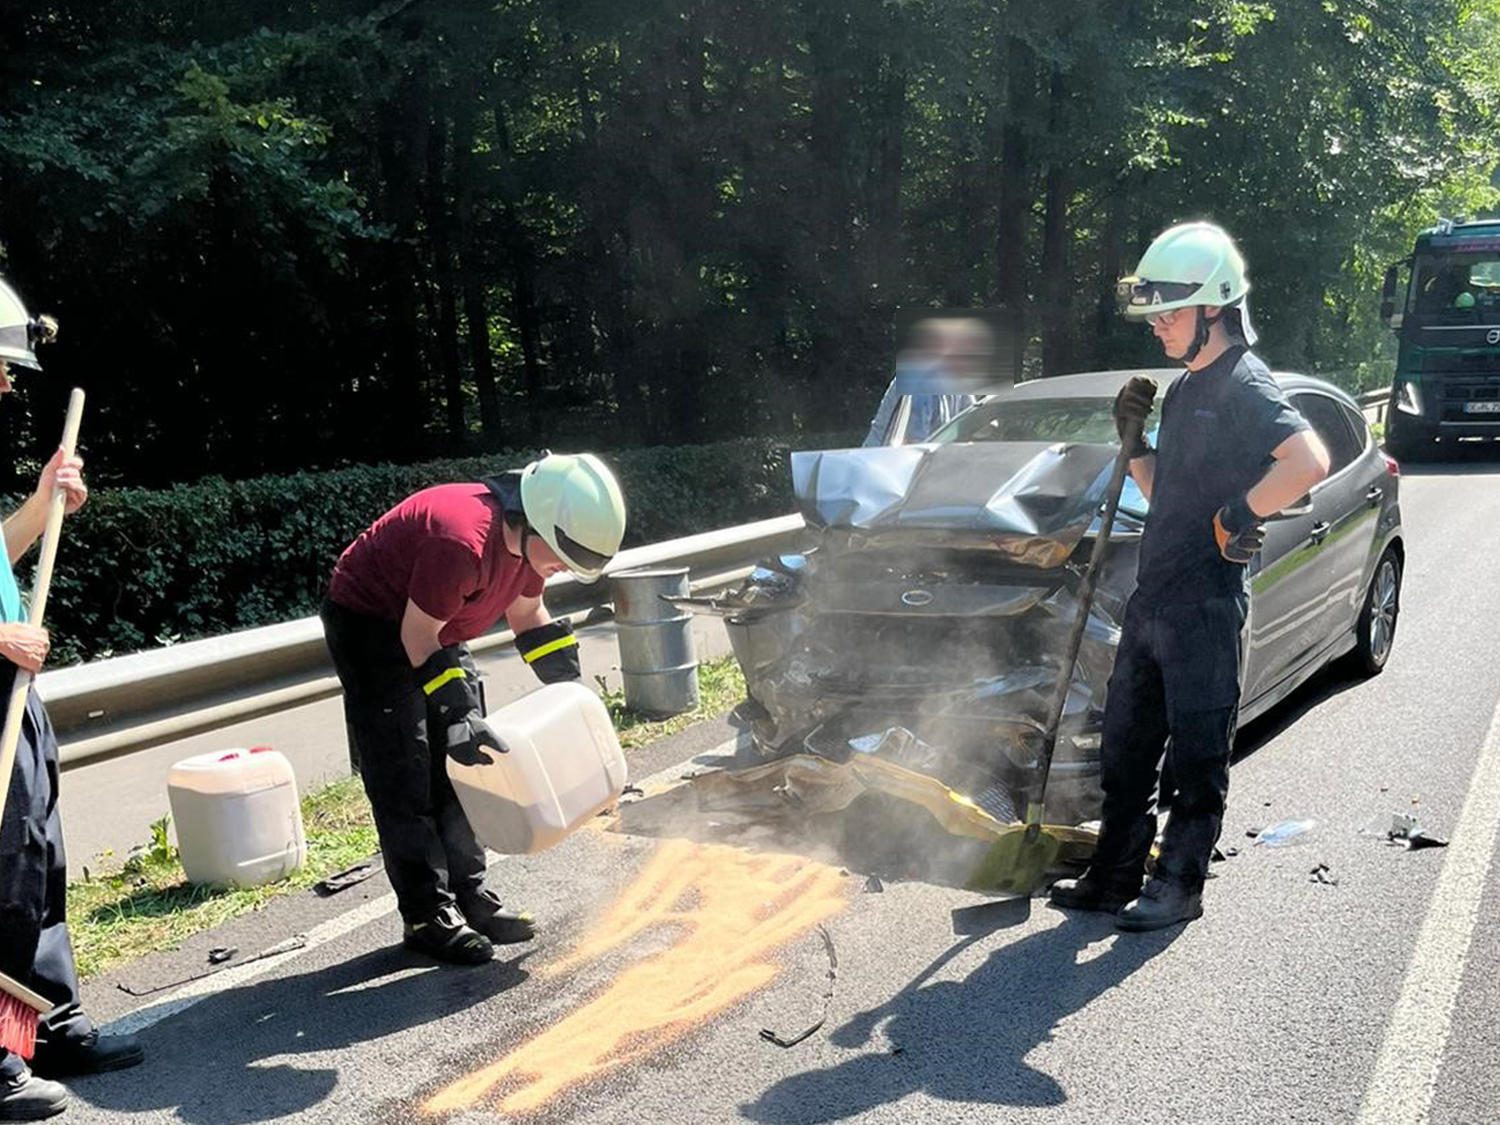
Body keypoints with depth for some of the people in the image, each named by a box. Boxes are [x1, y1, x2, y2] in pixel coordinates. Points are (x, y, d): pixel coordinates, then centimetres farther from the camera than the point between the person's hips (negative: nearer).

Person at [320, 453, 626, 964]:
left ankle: (469, 895, 16)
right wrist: (456, 715, -29)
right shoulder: (462, 543, -36)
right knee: (404, 779, -7)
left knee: (464, 766, 8)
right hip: (366, 621, -9)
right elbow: (418, 639, -28)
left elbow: (528, 616, 8)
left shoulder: (528, 540, -8)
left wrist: (569, 691, 4)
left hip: (435, 626, 9)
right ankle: (427, 916, 0)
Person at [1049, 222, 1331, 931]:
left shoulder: (1243, 386, -12)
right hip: (1152, 600, 9)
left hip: (1206, 606, -9)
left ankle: (1178, 886, 14)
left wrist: (1237, 516, -21)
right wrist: (1132, 439, 7)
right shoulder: (1184, 388, 16)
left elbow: (1309, 461, -28)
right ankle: (1114, 877, 26)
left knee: (1196, 757, 3)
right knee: (1126, 750, 15)